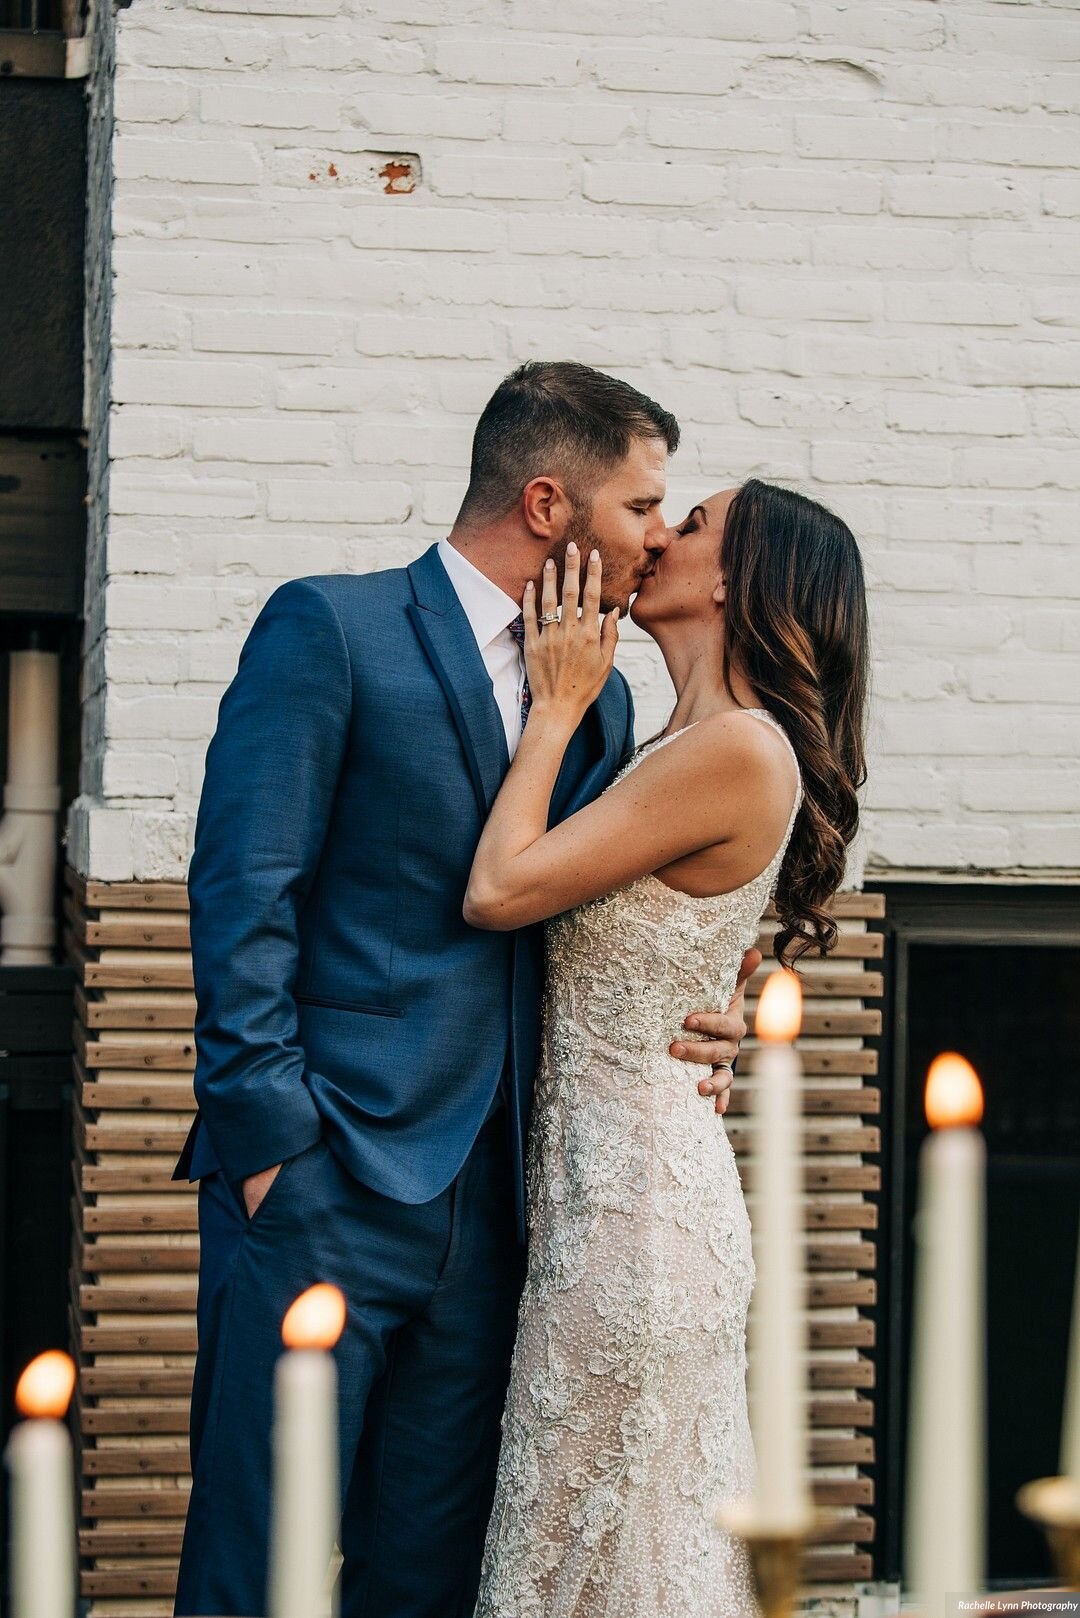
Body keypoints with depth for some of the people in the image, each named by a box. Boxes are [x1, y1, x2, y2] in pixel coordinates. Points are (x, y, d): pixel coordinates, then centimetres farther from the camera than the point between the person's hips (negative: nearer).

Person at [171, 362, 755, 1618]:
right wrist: (269, 1138, -15)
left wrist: (682, 1027, 1)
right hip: (321, 1184, -6)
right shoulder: (330, 628, -3)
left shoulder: (600, 695, 17)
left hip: (487, 1208, 6)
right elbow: (243, 892, -9)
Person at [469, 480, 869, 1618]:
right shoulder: (687, 748, 13)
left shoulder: (738, 748, -18)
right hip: (605, 1169, 10)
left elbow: (497, 891, -18)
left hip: (632, 1185, -9)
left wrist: (557, 707, -8)